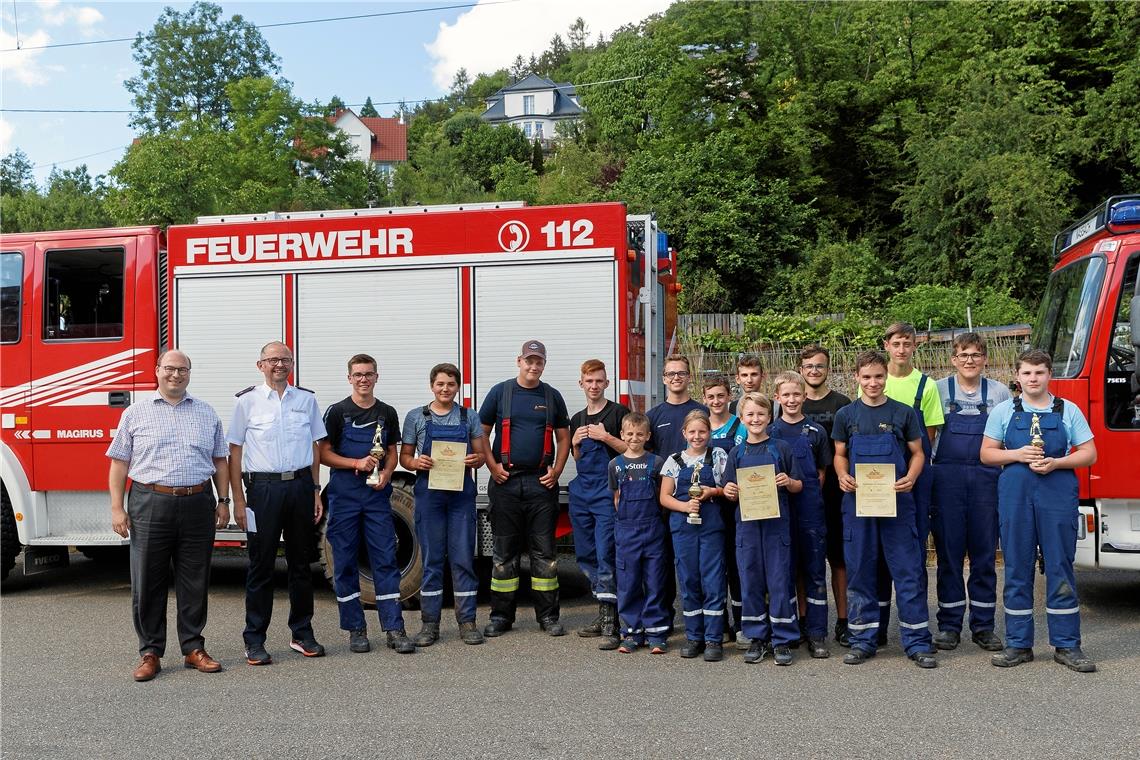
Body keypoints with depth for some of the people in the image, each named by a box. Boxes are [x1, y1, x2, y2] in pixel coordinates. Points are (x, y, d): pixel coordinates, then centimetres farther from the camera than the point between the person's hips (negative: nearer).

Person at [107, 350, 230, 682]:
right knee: (148, 583, 3)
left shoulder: (206, 413, 12)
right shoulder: (136, 413, 6)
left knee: (195, 582, 7)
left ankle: (193, 649, 18)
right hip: (150, 505, -2)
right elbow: (119, 463, 4)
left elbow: (219, 461, 14)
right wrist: (117, 508, -3)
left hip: (197, 505, 2)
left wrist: (223, 501, 7)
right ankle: (150, 653, 14)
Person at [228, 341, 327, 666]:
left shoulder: (306, 399, 9)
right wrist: (238, 501, -5)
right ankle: (254, 641, 10)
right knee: (261, 565, 2)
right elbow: (235, 452, 0)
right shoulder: (247, 400, 1)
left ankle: (302, 634, 20)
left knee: (301, 563, 10)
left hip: (300, 485, 3)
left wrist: (315, 491, 6)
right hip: (264, 488, -3)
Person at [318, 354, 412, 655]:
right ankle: (356, 629, 14)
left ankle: (394, 629, 2)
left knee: (386, 561, -1)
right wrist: (356, 463, -15)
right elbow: (323, 453, -2)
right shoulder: (337, 412, 0)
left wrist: (386, 473, -7)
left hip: (377, 495, 2)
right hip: (344, 496, -2)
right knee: (345, 563, 3)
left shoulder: (387, 413, 9)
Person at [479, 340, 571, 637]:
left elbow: (563, 437, 13)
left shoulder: (552, 396, 9)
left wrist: (557, 470, 0)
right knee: (504, 549, 4)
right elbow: (481, 433, 5)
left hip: (541, 482, 1)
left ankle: (548, 615, 11)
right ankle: (501, 615, 12)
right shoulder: (500, 392, 3)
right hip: (506, 481, -1)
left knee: (544, 550, 4)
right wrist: (492, 466, -5)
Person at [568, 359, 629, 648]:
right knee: (586, 554, 8)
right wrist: (575, 443, 4)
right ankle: (603, 613, 19)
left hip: (607, 491, -7)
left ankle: (610, 623, -11)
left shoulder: (618, 413, -1)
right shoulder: (577, 419, 17)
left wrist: (605, 437, -14)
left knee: (605, 554, -12)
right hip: (581, 491, 7)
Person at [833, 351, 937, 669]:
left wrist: (911, 478, -13)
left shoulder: (903, 413, 3)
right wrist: (843, 476, -9)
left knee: (909, 571, -1)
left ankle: (918, 642, 8)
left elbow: (917, 453, 7)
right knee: (860, 572, 6)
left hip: (897, 501, -1)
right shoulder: (846, 415, 6)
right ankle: (863, 640, 16)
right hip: (857, 502, 1)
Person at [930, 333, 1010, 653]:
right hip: (947, 478, -1)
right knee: (948, 551, 3)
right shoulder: (938, 390, 4)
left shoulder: (1000, 393, 8)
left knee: (984, 553, 5)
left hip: (987, 478, 1)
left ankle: (983, 625, 14)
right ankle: (949, 624, 11)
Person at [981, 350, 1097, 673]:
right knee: (1017, 570, 4)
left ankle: (1067, 646, 10)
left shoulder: (1068, 410, 7)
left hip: (1058, 494, 0)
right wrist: (1018, 455, -10)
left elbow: (1089, 454, 6)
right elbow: (987, 453, 8)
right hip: (1015, 496, 1)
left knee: (1060, 569, 1)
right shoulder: (1003, 411, 8)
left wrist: (1055, 463, -11)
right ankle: (1018, 644, 12)